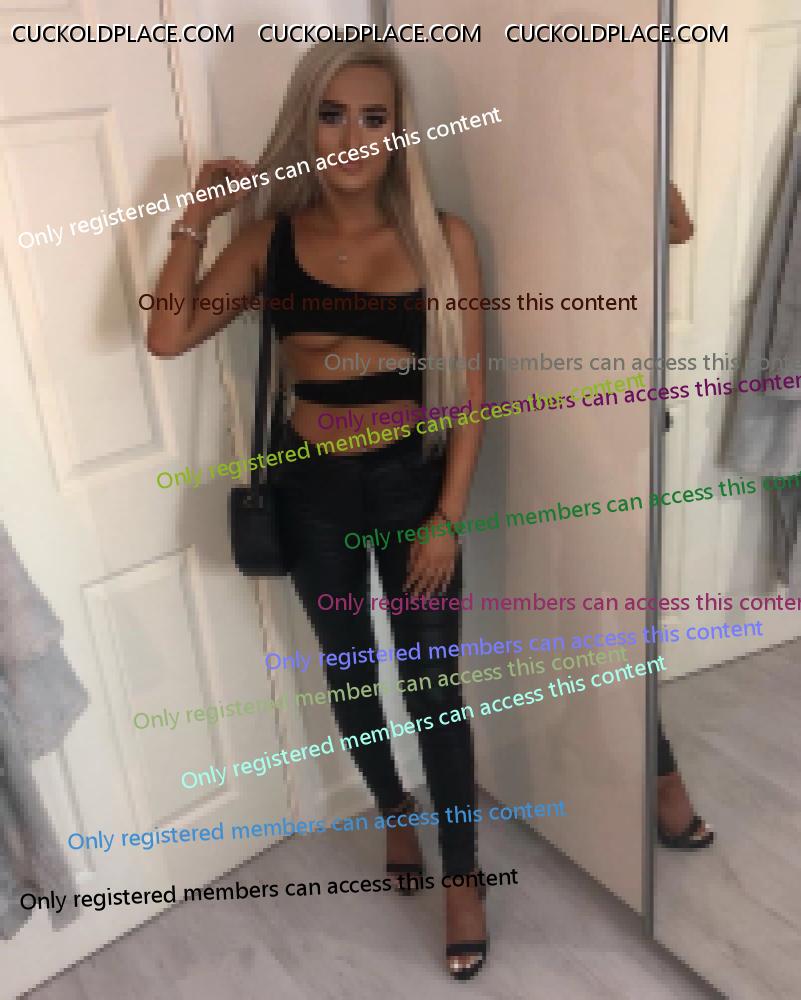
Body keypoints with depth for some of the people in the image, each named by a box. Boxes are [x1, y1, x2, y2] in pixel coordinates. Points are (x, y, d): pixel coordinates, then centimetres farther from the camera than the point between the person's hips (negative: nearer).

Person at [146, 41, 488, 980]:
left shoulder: (443, 238, -8)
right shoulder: (272, 235, -3)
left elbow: (469, 388, -7)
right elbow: (167, 336, -8)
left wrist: (448, 516, -11)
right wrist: (197, 215, -8)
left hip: (410, 481, -2)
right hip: (312, 486, 2)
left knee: (431, 686, 4)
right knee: (349, 672, 18)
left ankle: (463, 873, 26)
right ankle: (393, 810, 46)